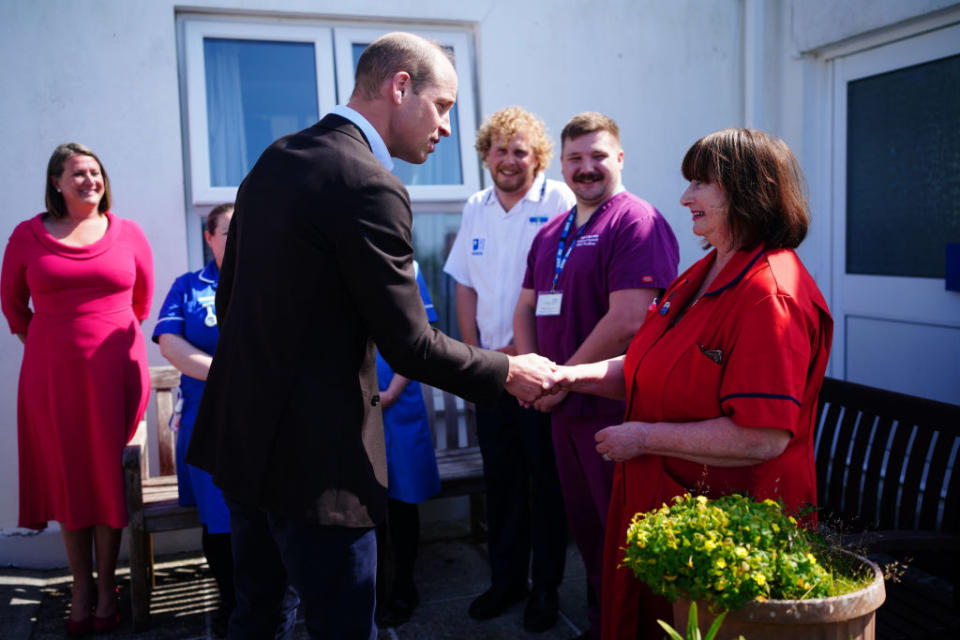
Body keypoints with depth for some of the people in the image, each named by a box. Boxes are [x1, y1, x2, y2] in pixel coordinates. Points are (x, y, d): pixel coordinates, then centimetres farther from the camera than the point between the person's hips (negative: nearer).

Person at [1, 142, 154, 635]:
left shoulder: (128, 234, 2)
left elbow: (142, 299, 14)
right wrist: (41, 342, 16)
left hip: (113, 372, 0)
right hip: (52, 374, 1)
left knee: (108, 478, 5)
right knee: (66, 480, 7)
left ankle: (106, 585, 17)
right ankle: (80, 586, 20)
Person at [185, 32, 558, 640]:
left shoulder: (273, 161, 8)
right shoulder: (369, 186, -20)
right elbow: (409, 345, -18)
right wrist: (509, 372, -4)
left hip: (240, 431, 9)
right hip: (313, 454, -9)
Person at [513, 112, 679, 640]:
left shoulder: (637, 222, -12)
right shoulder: (551, 233, 14)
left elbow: (627, 321, -21)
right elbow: (527, 306, 17)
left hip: (613, 408, -8)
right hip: (564, 406, 8)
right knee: (584, 527, 19)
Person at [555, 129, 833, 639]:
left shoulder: (771, 296, -23)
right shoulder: (703, 275, 9)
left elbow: (763, 438, -29)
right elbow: (651, 371, 15)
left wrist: (645, 438, -21)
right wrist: (574, 376, -2)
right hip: (657, 502, 9)